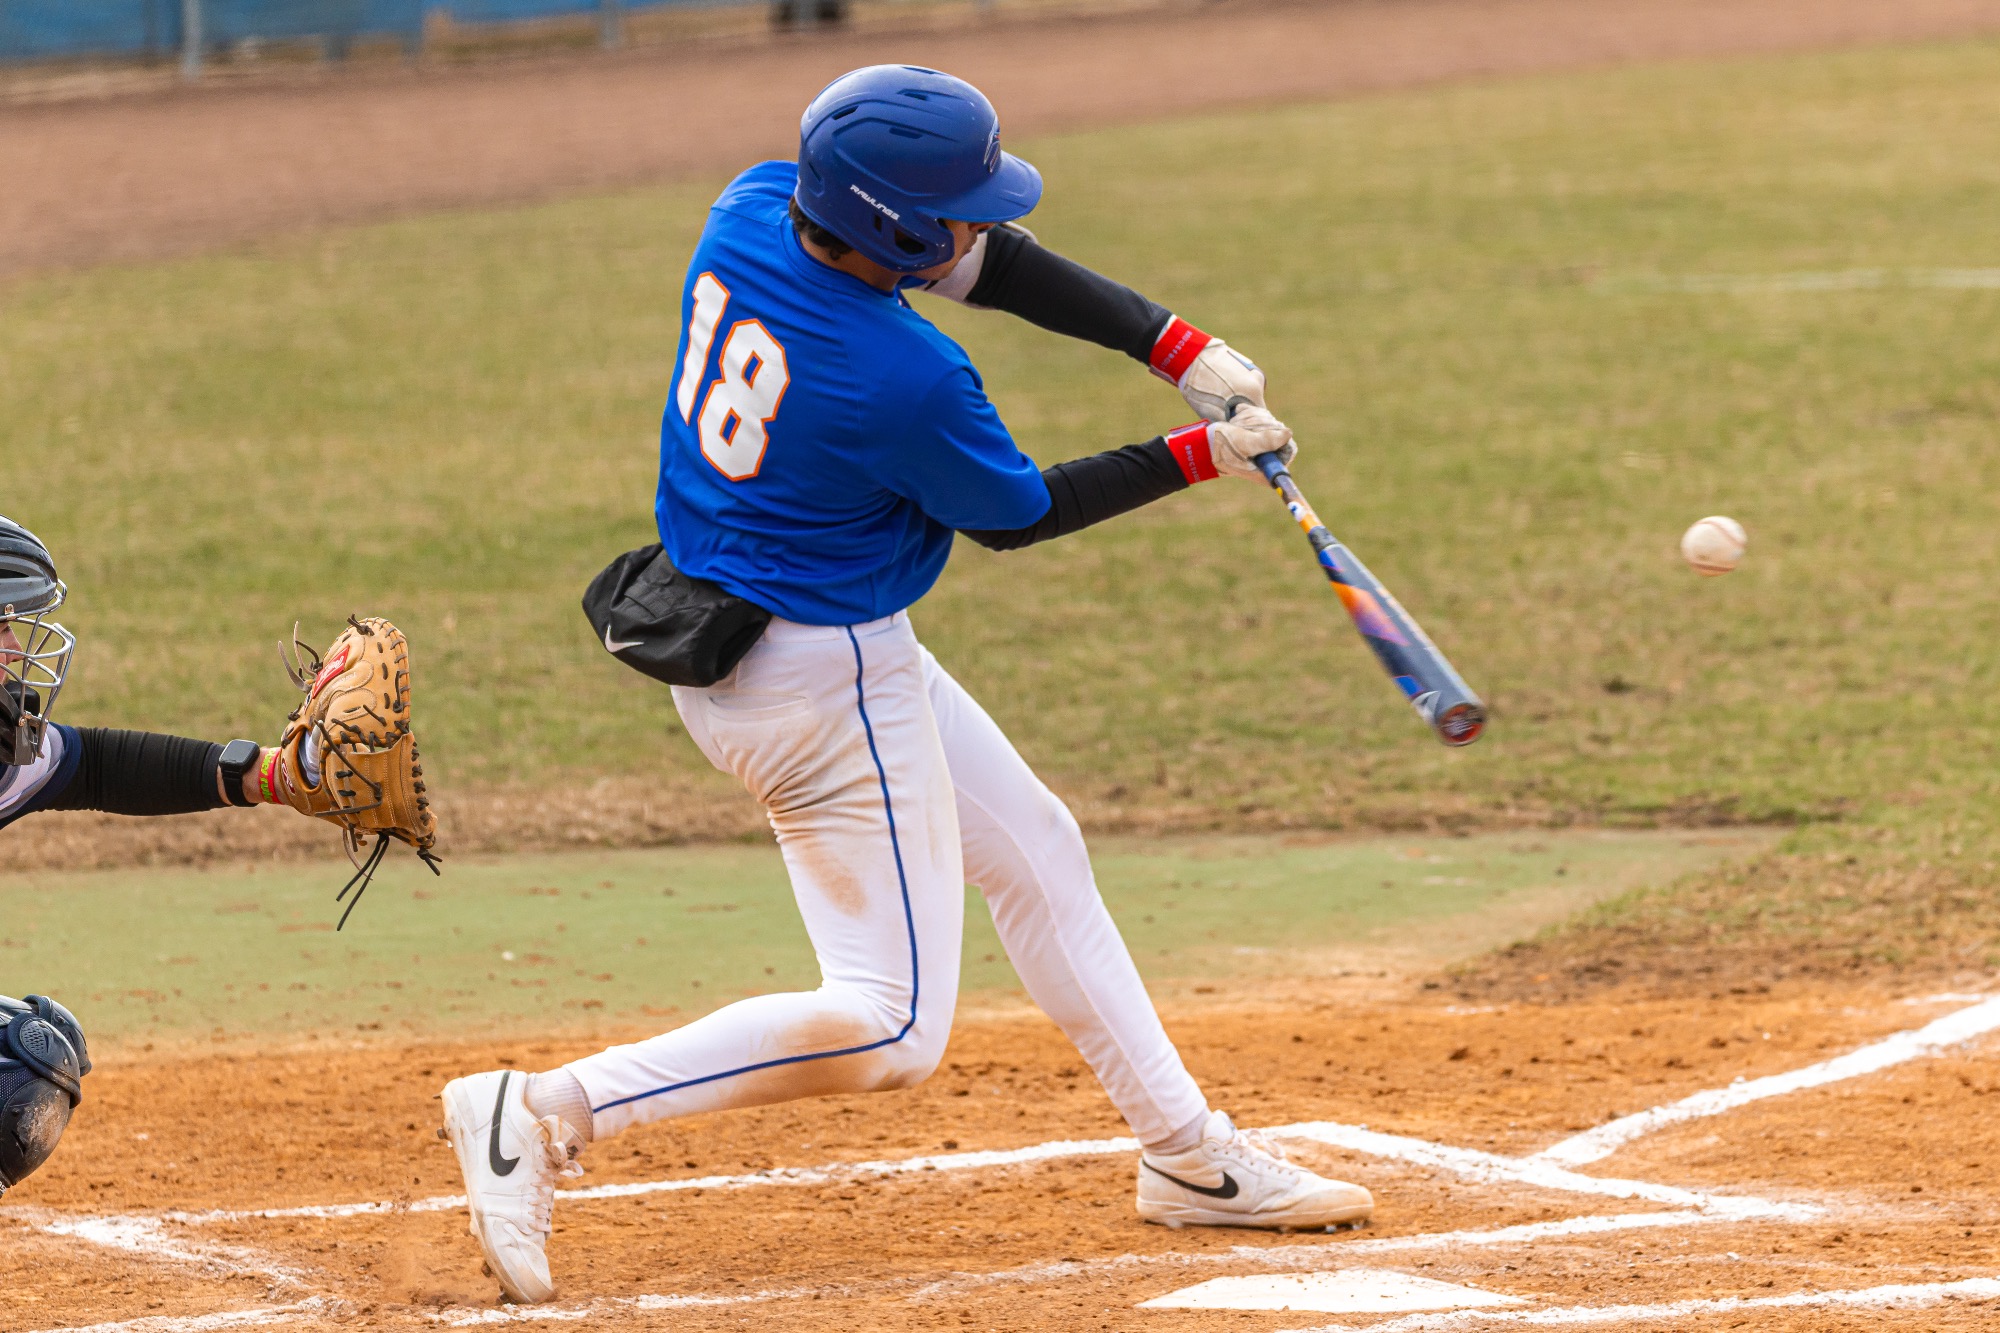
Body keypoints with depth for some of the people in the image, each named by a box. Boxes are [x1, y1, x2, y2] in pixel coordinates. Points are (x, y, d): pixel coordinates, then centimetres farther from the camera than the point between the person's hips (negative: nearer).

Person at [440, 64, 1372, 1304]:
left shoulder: (754, 210, -8)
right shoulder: (906, 378, -30)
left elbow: (992, 263, 2)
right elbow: (1016, 514, -11)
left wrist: (1180, 347, -4)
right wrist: (1199, 457, -1)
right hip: (823, 682, -10)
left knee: (1036, 851, 22)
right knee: (892, 1027, -3)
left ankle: (1191, 1155, 34)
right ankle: (544, 1114, -9)